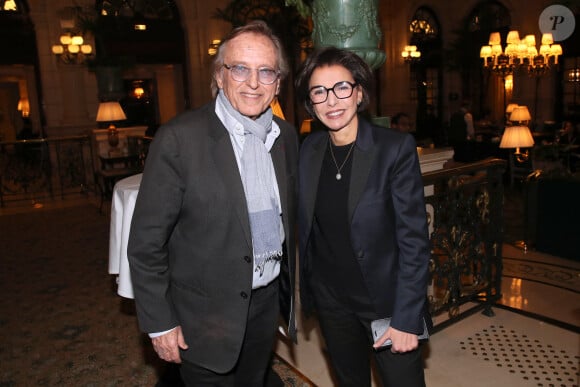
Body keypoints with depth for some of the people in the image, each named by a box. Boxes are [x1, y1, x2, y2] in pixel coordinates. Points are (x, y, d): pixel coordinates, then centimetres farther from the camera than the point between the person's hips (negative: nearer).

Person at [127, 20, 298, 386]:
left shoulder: (286, 135, 0)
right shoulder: (178, 139, -18)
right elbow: (146, 243, -14)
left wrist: (289, 286, 13)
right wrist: (159, 323, -11)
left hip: (268, 300, 6)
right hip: (205, 313, -5)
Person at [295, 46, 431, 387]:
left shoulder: (396, 148, -15)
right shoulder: (309, 150, -1)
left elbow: (414, 238, -15)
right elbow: (307, 228, 6)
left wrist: (406, 318, -16)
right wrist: (307, 289, 6)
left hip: (386, 299, -4)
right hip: (330, 300, 4)